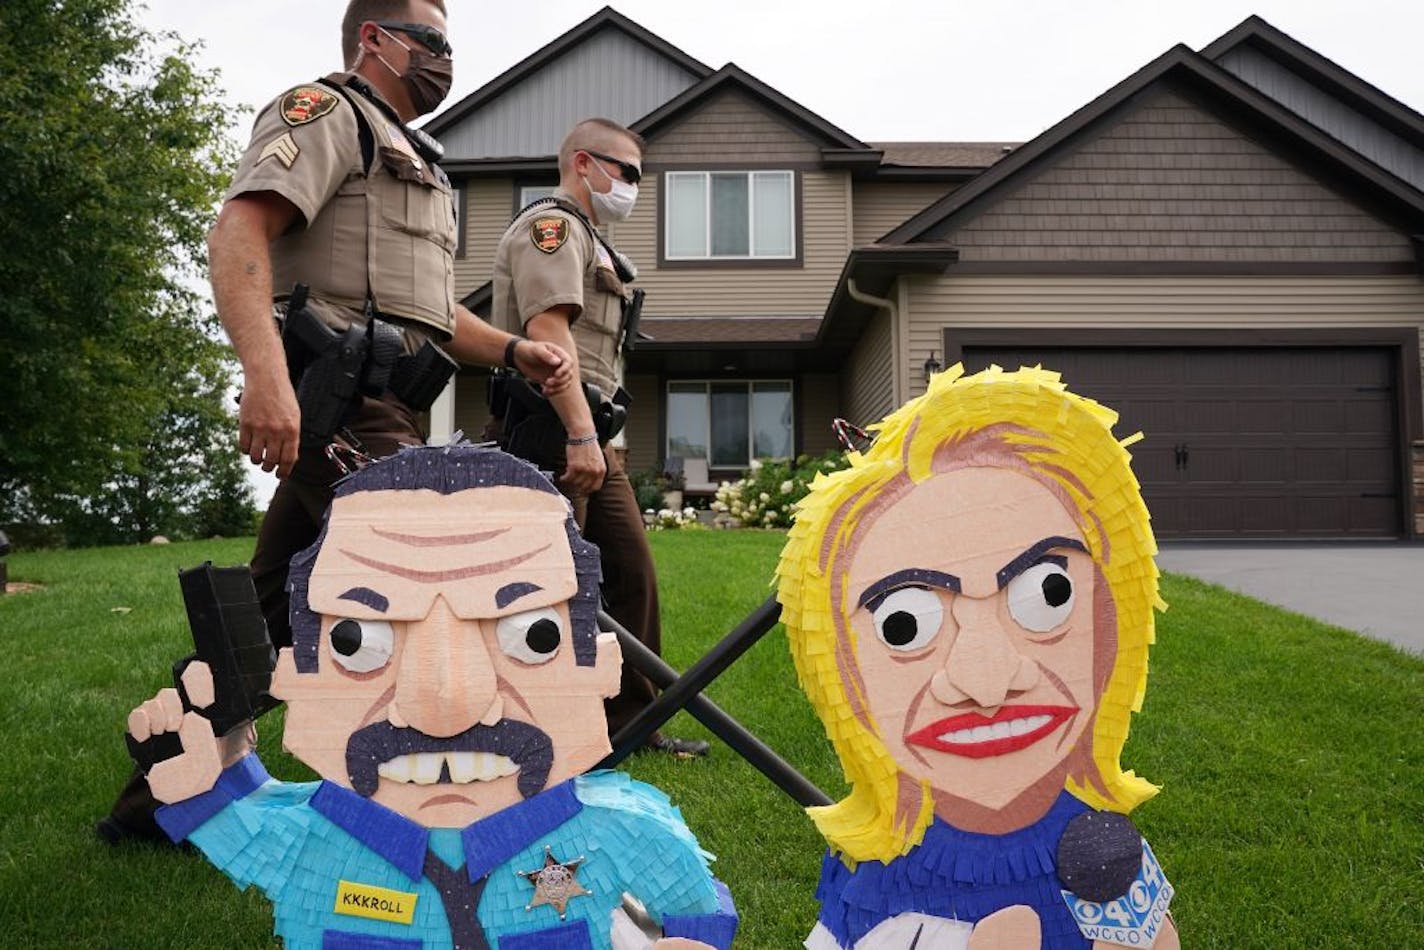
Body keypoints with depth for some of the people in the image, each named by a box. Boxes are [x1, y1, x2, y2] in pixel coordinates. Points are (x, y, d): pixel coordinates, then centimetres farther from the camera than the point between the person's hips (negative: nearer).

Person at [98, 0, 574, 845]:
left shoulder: (413, 161, 31)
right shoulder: (327, 111, 1)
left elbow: (427, 307, 31)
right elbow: (240, 229, -16)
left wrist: (515, 350, 13)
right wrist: (265, 370, -31)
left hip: (382, 407, 10)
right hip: (346, 397, -10)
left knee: (275, 611, 11)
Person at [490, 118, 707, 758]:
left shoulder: (586, 240, 27)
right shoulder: (551, 225, -5)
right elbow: (547, 329, -20)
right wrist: (580, 434, -26)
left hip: (588, 437, 10)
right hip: (555, 429, -10)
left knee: (632, 573, 8)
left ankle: (632, 721, 14)